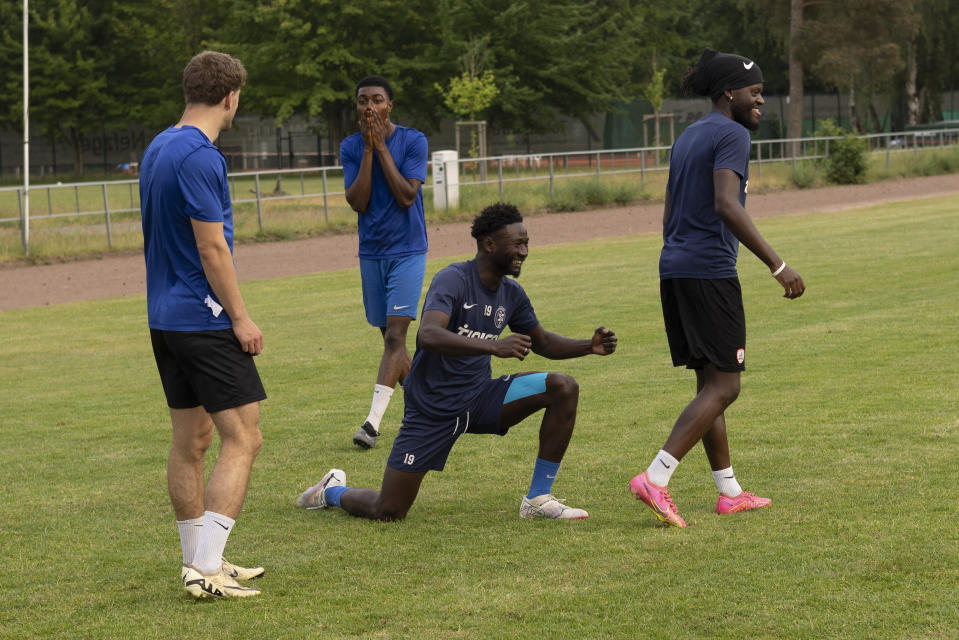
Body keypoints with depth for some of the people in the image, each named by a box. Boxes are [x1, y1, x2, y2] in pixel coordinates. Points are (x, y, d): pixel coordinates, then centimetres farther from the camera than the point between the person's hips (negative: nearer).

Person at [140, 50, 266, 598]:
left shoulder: (157, 148, 12)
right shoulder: (200, 156, -17)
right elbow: (212, 248, -18)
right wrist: (241, 317, -11)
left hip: (165, 319, 10)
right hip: (205, 320, -10)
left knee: (191, 440, 13)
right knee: (243, 438, -7)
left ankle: (198, 562, 19)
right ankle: (207, 569, -12)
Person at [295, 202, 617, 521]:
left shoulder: (512, 294, 4)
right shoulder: (453, 280, -19)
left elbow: (542, 342, 20)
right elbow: (428, 335, -36)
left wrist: (589, 346, 2)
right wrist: (493, 346, -45)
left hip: (480, 398, 6)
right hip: (433, 408, -6)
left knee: (564, 388, -15)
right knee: (388, 513, -8)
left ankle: (539, 499, -6)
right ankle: (332, 491, 29)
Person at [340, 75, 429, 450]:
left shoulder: (413, 142, -6)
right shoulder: (351, 148, 3)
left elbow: (406, 197, -16)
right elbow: (357, 202, -9)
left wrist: (382, 147, -16)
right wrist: (368, 149, -13)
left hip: (407, 252, -4)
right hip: (371, 253, 4)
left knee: (395, 336, -14)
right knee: (391, 339, 9)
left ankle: (373, 422, -21)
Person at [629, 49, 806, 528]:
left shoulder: (687, 138, 19)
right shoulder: (732, 135, -9)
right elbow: (726, 206, -22)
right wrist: (777, 265, -23)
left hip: (674, 269, 9)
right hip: (710, 270, -9)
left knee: (710, 382, 14)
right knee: (723, 386, -7)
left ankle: (729, 492, 18)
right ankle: (655, 478, -17)